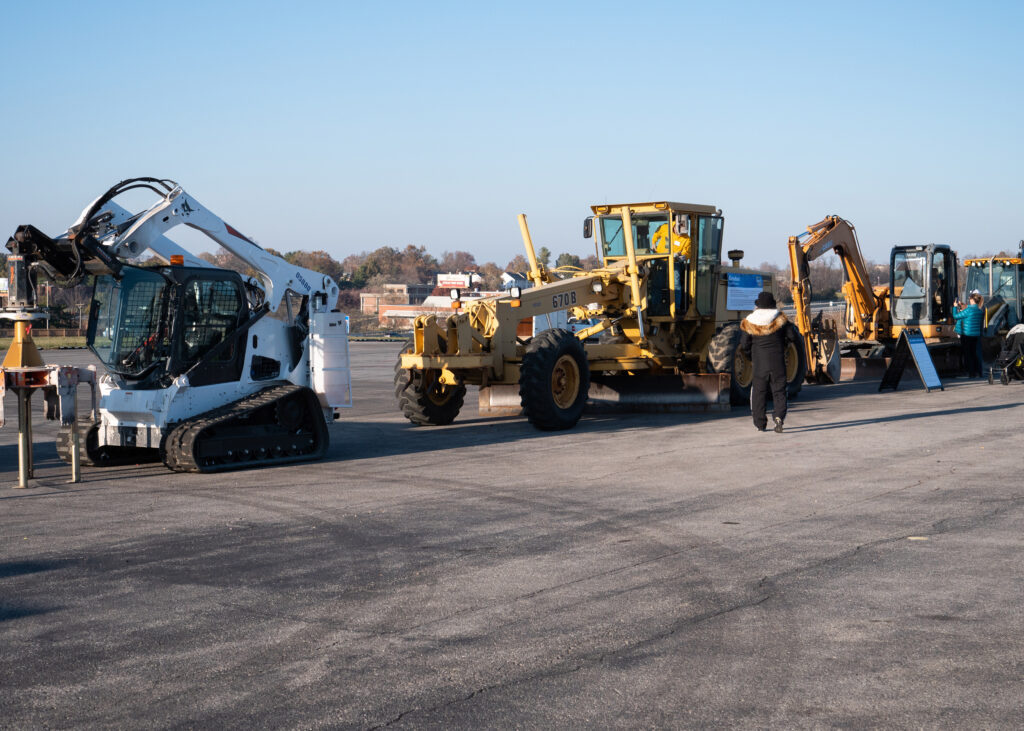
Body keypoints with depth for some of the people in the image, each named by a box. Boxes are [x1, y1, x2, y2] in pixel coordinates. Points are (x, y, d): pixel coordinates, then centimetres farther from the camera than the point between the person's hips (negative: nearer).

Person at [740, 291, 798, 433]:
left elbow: (744, 345, -2)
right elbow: (792, 336, -1)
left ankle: (760, 424, 10)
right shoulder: (779, 319, -4)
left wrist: (751, 357, 15)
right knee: (779, 391, 6)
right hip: (778, 362, 0)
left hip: (759, 363, 0)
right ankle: (779, 416, -17)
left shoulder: (750, 323, -3)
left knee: (759, 392, 10)